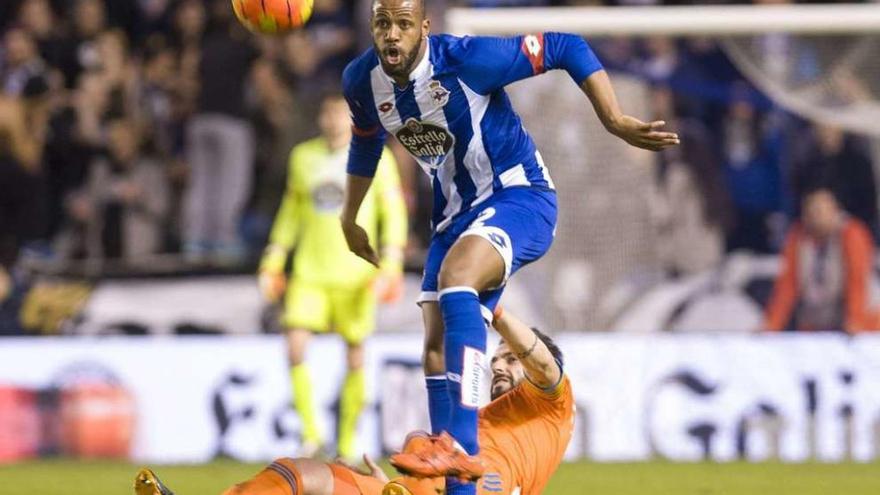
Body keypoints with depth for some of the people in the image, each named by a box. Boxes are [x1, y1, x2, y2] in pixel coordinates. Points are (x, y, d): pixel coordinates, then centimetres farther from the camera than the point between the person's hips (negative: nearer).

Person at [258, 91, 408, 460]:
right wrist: (273, 261, 14)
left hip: (355, 273, -2)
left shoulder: (375, 158, -1)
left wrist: (391, 263, -10)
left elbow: (394, 212, 0)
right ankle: (310, 433, -2)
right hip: (309, 271, 2)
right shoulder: (303, 156, 10)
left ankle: (347, 445, 13)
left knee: (355, 358, 3)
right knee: (295, 347, -14)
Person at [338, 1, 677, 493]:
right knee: (437, 346, -1)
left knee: (454, 279, -34)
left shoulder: (465, 60, -24)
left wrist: (615, 120, -22)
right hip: (456, 212, 8)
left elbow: (565, 47, -16)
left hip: (519, 197, -8)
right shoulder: (362, 81, -5)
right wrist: (350, 218, 27)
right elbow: (365, 142, 19)